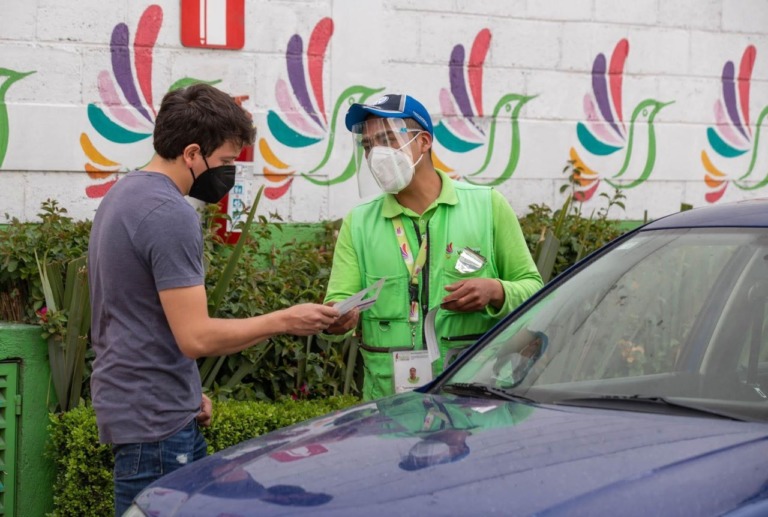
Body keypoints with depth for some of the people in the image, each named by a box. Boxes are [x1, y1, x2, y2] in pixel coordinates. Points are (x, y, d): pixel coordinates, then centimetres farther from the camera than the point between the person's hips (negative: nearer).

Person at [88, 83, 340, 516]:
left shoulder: (123, 196, 13)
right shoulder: (171, 215, -18)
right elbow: (196, 336, -21)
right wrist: (285, 321, -12)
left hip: (130, 404, 10)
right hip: (156, 418, -10)